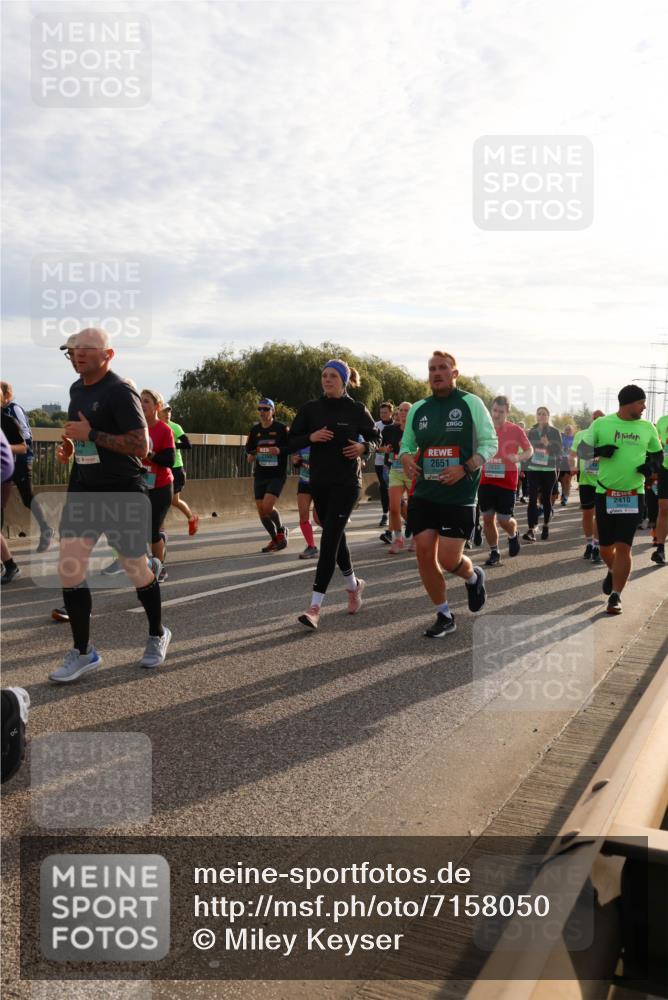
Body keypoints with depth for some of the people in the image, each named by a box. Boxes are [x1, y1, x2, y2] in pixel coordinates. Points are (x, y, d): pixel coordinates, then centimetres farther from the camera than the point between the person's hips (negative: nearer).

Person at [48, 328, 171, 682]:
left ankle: (157, 635, 31)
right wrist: (70, 447, 8)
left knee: (136, 569, 7)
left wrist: (90, 435, -22)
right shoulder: (77, 389, 12)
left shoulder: (119, 392, -14)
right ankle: (82, 652, 10)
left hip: (122, 493, -7)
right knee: (68, 568, -2)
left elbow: (141, 446, -21)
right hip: (83, 490, 7)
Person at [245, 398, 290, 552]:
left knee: (267, 506, -19)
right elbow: (249, 447, 20)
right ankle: (275, 539, 24)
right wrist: (250, 455, -1)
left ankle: (281, 530, 10)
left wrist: (280, 450, -21)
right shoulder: (255, 429, 9)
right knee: (261, 510, 5)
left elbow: (293, 446, -5)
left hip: (277, 474, -6)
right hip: (260, 475, 6)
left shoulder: (281, 428, -6)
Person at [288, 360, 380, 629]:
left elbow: (375, 436, 11)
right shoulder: (311, 409, 2)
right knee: (336, 537, 15)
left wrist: (363, 447, -11)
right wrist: (310, 437, -15)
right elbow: (291, 442, 5)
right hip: (319, 482, 4)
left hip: (346, 483, -4)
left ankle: (315, 607, -14)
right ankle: (353, 585, 40)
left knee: (329, 538, -13)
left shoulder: (356, 410, -3)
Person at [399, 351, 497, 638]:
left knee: (448, 559, -9)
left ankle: (473, 577, 30)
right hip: (424, 493, 4)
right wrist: (405, 457, -6)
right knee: (424, 553, -1)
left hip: (460, 495, -4)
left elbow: (490, 442, -3)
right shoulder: (418, 409, 9)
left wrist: (465, 468, -17)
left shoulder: (471, 403, -3)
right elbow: (407, 443, 18)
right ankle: (444, 616, 18)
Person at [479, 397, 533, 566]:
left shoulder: (515, 430, -4)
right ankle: (494, 553, 20)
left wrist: (518, 457, -15)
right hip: (486, 480, 3)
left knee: (504, 519, -4)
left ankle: (513, 535, 32)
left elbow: (529, 450, 4)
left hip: (507, 481, -3)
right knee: (487, 518, 4)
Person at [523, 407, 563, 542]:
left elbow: (559, 451, -5)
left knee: (546, 499, 9)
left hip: (549, 470, -1)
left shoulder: (554, 432, 0)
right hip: (533, 469, 1)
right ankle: (531, 530, -17)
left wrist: (548, 444, -24)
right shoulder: (531, 432, 7)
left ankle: (546, 526, 28)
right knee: (532, 499, -10)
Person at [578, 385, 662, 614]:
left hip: (634, 495, 0)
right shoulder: (601, 424, -2)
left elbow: (657, 454, 17)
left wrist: (651, 465, -6)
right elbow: (582, 450, 3)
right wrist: (599, 451, -17)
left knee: (623, 547, -7)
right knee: (606, 547, 10)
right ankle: (613, 572, 44)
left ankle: (615, 596, 2)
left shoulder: (647, 428, 5)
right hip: (605, 494, 0)